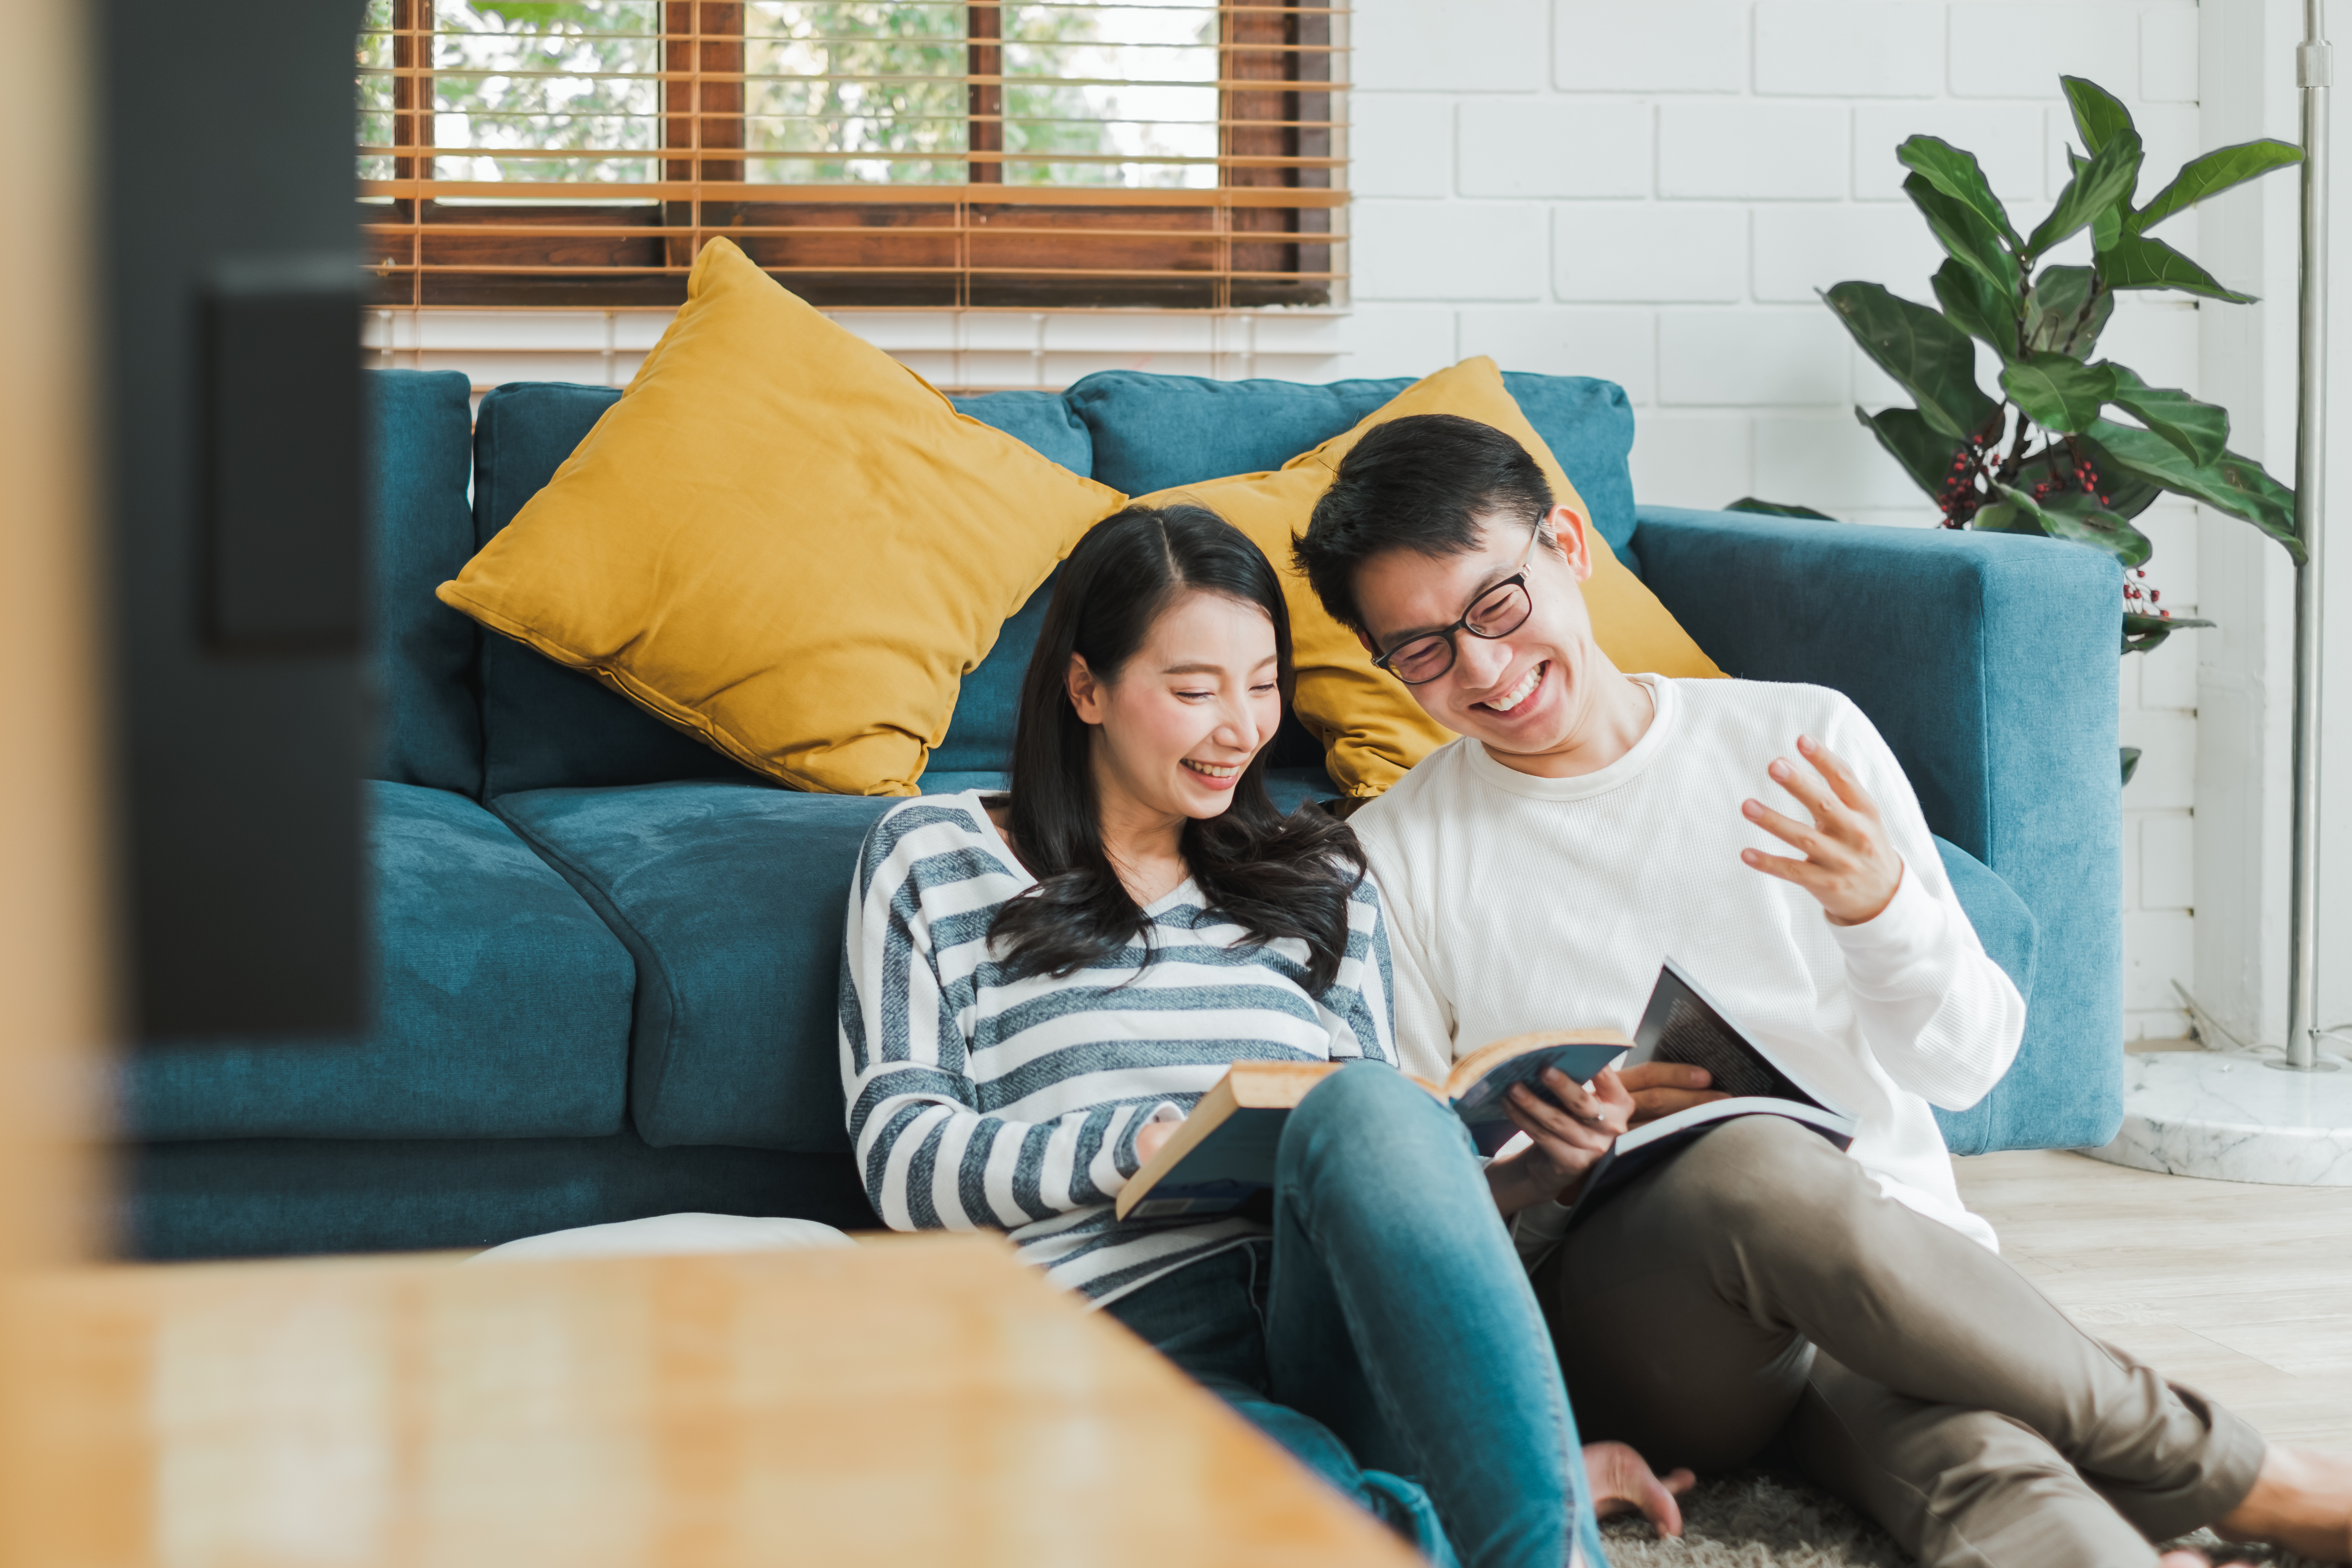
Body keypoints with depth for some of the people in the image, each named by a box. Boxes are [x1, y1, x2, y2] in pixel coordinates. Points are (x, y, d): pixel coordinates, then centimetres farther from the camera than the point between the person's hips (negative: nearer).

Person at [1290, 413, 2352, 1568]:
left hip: (1897, 1262, 1)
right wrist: (1540, 1172, -17)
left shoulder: (1805, 743, 8)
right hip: (1618, 1327, -1)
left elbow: (1971, 1061, 7)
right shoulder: (1393, 859, 5)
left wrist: (1879, 909, -13)